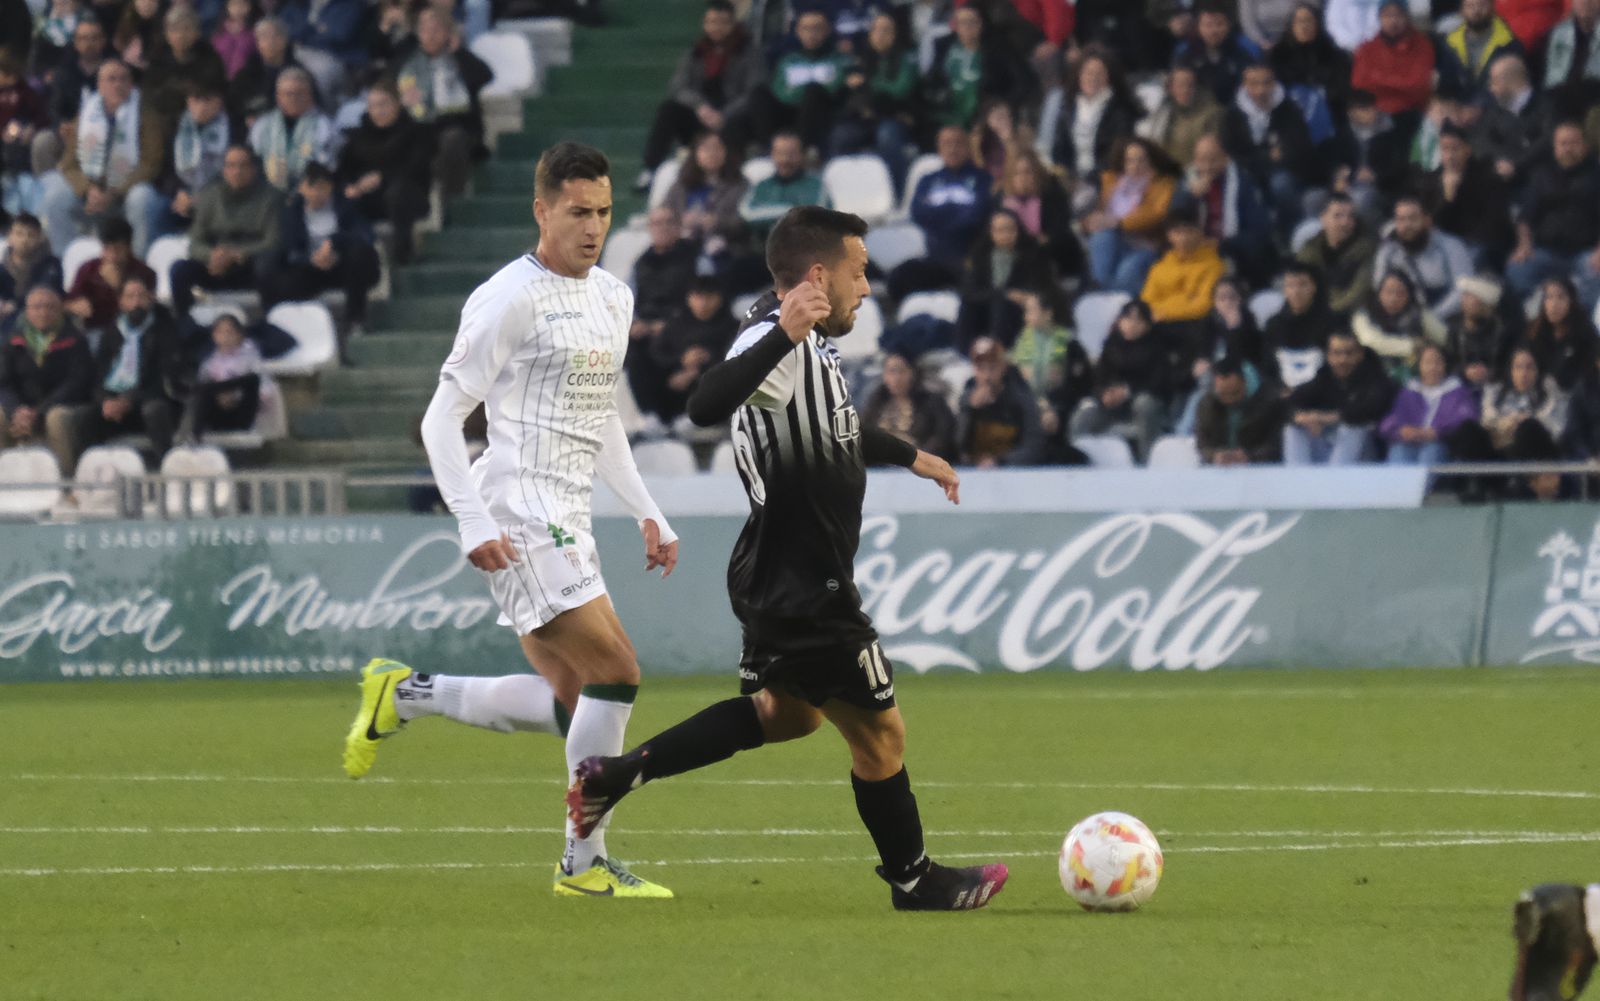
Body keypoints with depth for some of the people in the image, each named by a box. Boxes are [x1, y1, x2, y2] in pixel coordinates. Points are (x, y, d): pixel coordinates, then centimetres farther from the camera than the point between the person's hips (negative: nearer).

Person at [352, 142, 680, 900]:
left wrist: (647, 513, 19)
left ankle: (405, 694, 17)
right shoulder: (511, 299, -10)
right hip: (517, 519, -9)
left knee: (571, 701, 4)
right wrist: (473, 523, -18)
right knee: (615, 671, -14)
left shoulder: (613, 299, 16)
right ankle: (585, 862, -6)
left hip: (563, 521, 9)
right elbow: (442, 417, -10)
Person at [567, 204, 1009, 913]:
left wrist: (911, 457, 46)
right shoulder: (775, 342, -21)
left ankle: (618, 774, 20)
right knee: (878, 733, 5)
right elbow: (706, 406, -41)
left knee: (787, 713, 27)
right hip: (800, 587, -11)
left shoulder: (812, 347, 10)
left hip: (785, 581, 11)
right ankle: (915, 882, 22)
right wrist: (784, 335, -51)